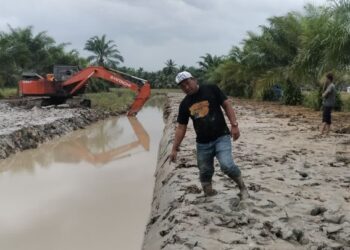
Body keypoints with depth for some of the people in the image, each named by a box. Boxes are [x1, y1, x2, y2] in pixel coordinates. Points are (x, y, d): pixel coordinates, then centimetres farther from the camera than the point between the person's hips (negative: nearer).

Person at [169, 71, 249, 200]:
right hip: (202, 143, 4)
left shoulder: (211, 89, -4)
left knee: (227, 165, -20)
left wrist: (234, 125, -13)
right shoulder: (185, 104, 5)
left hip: (221, 137, -4)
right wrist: (175, 148, 3)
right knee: (205, 172, 7)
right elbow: (181, 127, 7)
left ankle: (242, 187, 5)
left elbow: (227, 105, -2)